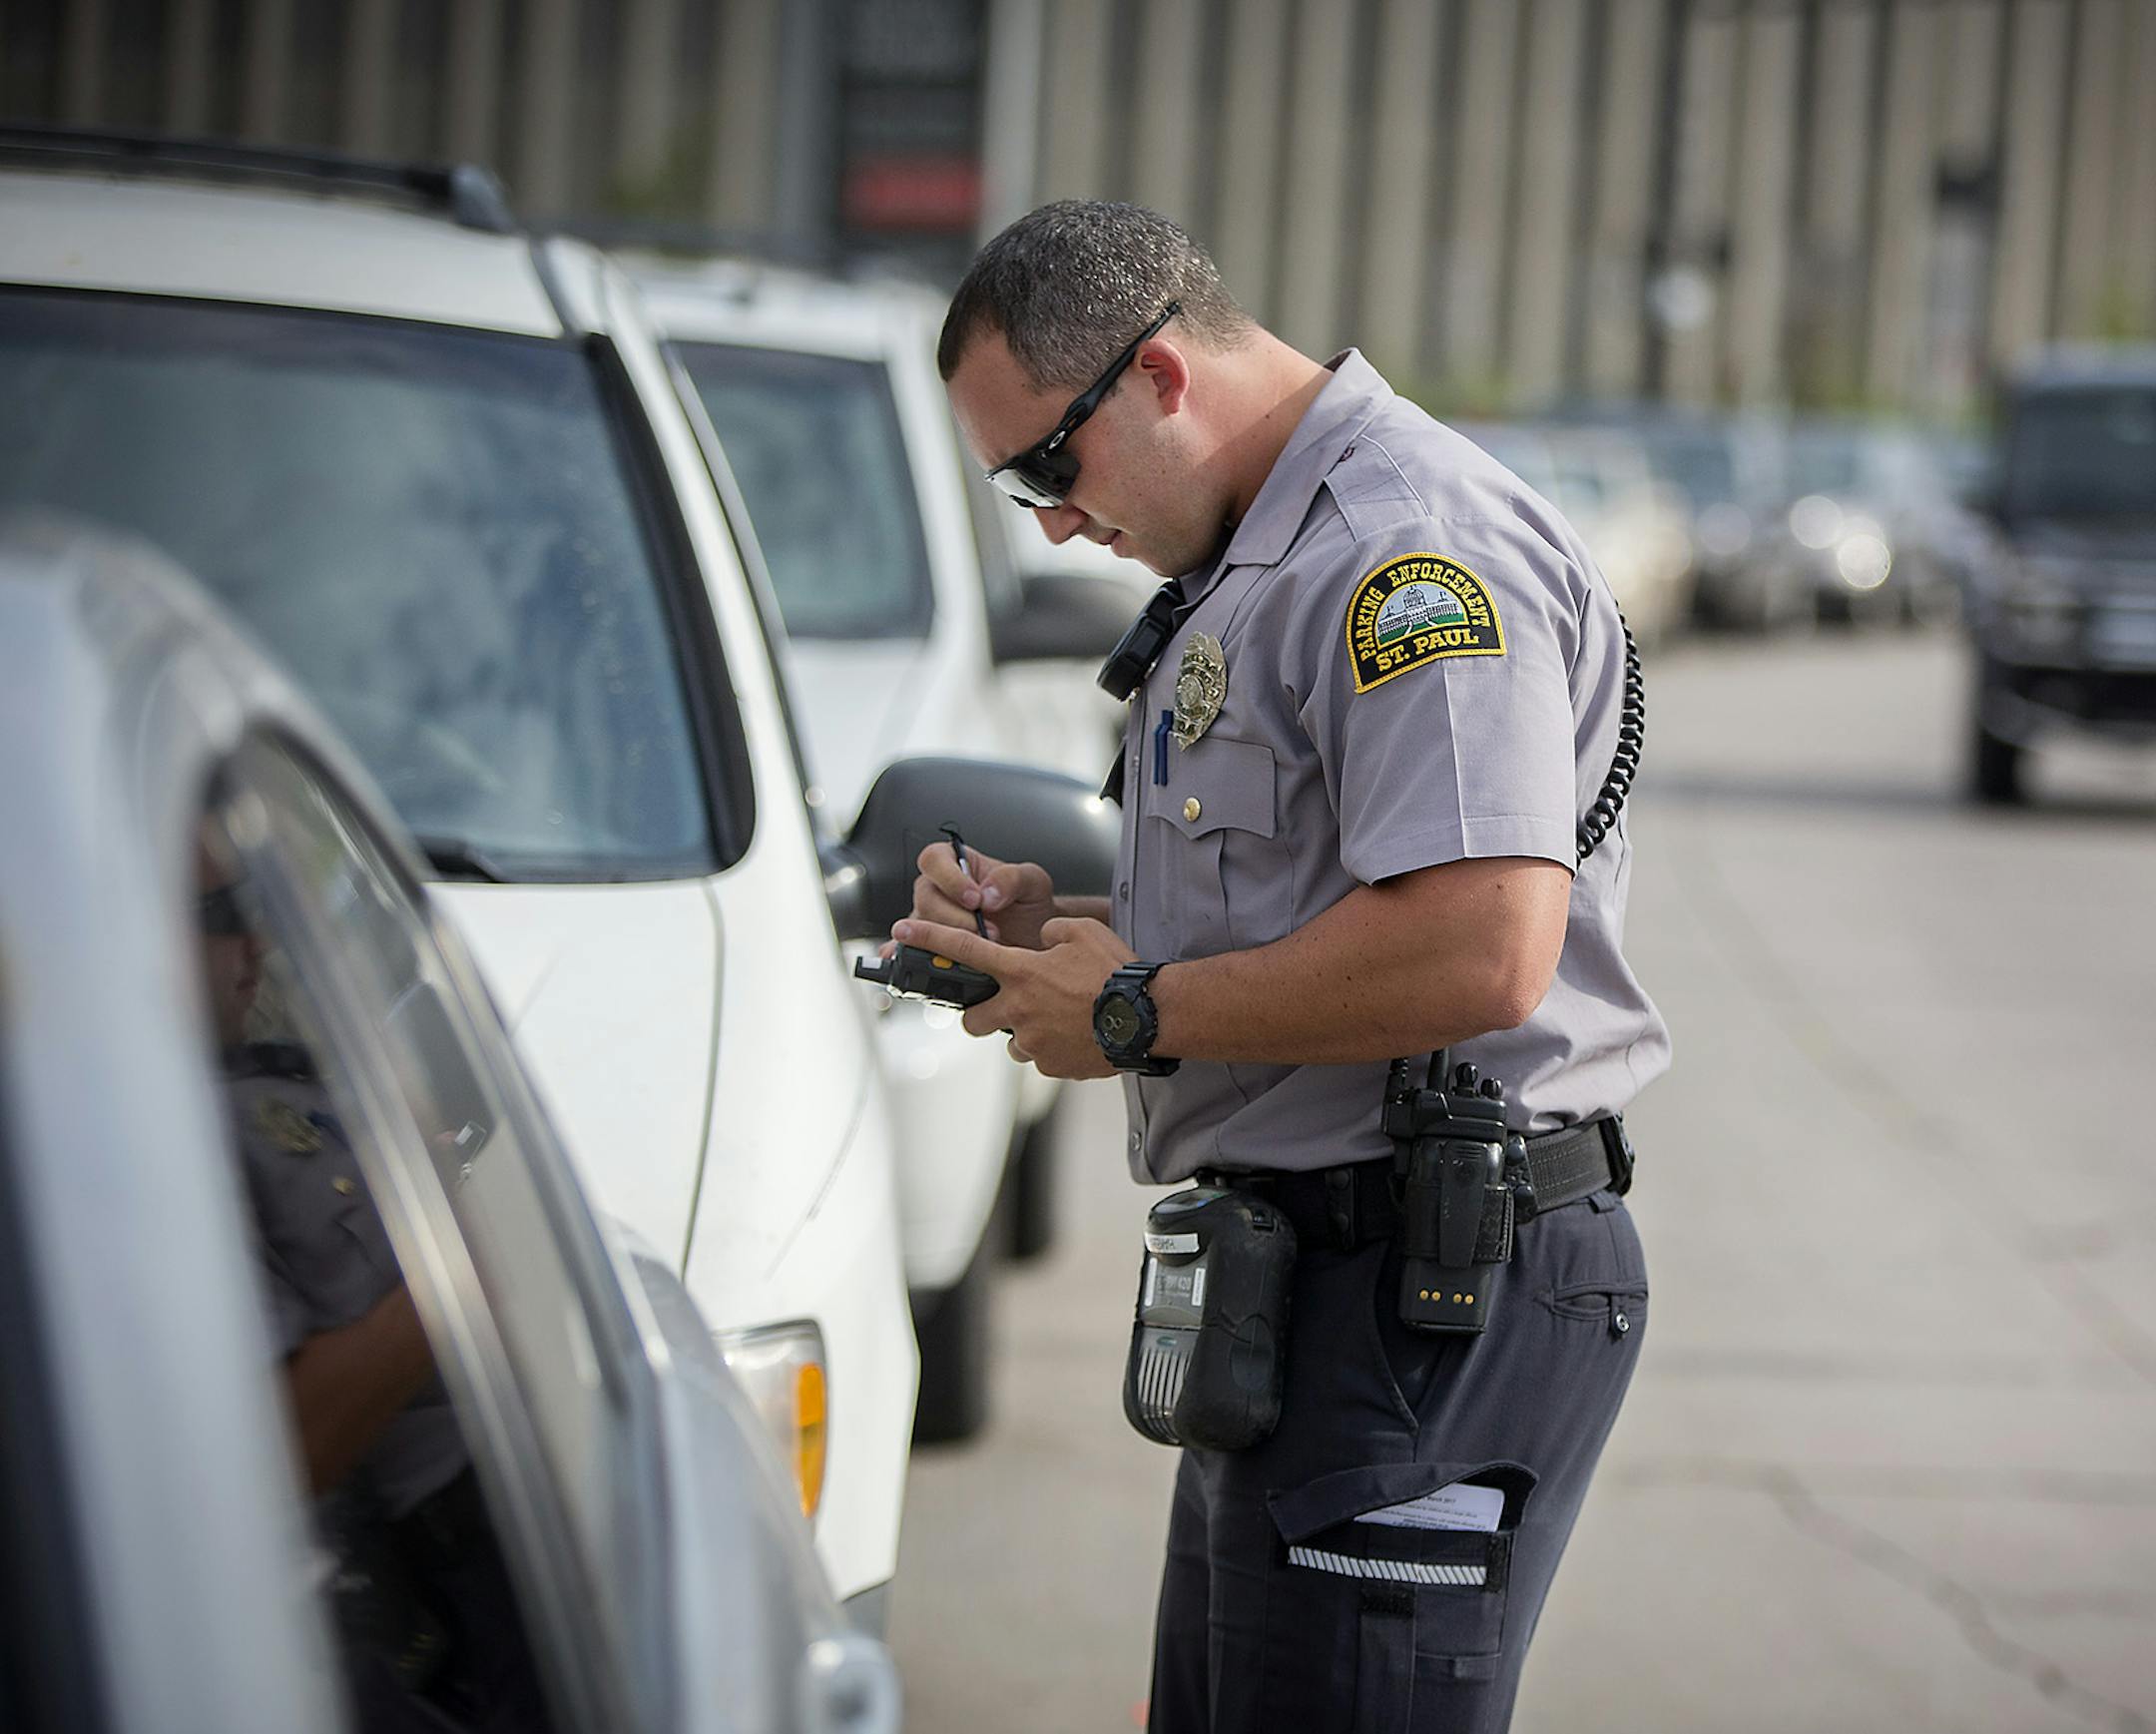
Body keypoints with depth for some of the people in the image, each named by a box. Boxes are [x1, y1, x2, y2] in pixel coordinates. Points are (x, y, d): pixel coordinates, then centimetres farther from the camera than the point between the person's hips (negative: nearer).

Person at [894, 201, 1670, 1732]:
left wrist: (1139, 1015, -17)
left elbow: (1480, 949, -29)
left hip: (1430, 1302, -11)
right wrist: (1049, 922, 10)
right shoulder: (1263, 561, 18)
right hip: (1303, 1281, 11)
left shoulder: (1412, 551, -17)